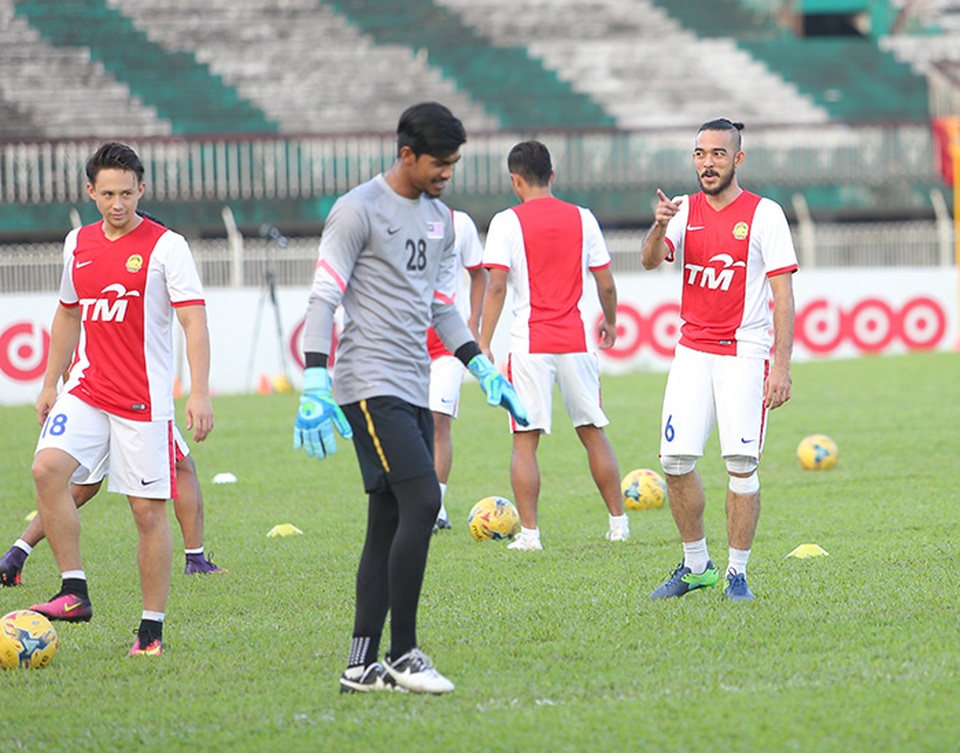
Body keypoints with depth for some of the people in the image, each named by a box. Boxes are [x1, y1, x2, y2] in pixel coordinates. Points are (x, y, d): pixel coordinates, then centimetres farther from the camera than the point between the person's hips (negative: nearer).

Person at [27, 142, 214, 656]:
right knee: (48, 468, -19)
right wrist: (50, 384, 20)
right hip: (85, 391, 4)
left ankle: (152, 629, 7)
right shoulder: (79, 243, 10)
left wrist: (200, 393, -20)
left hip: (145, 399, -4)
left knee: (148, 511, -2)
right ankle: (74, 592, -13)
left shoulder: (166, 246, -6)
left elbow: (194, 323, -10)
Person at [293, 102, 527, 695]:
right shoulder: (359, 211, -8)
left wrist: (484, 370, 14)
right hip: (372, 386, -8)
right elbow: (323, 301, -10)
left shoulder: (441, 219, 16)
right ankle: (403, 656, -12)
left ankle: (362, 665, 8)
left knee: (391, 523, 6)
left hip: (416, 389, 8)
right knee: (422, 501, -18)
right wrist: (315, 390, -18)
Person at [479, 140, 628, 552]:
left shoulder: (508, 222, -5)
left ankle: (529, 532, -5)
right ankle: (619, 523, 17)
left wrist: (483, 343, -7)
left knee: (525, 440, 1)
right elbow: (606, 284, 8)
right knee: (593, 432, 13)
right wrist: (610, 320, 26)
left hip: (530, 344, -3)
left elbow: (496, 287, -11)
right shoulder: (582, 218, 6)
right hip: (575, 340, 3)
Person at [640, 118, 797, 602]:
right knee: (675, 460, -1)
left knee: (741, 463, -9)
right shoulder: (684, 210, 8)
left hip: (745, 352, -4)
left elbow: (783, 294, -6)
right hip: (692, 351, 4)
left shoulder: (764, 214, -3)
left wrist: (782, 365, -13)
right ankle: (696, 565, 15)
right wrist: (660, 227, -30)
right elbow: (650, 260, -8)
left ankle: (738, 572, 0)